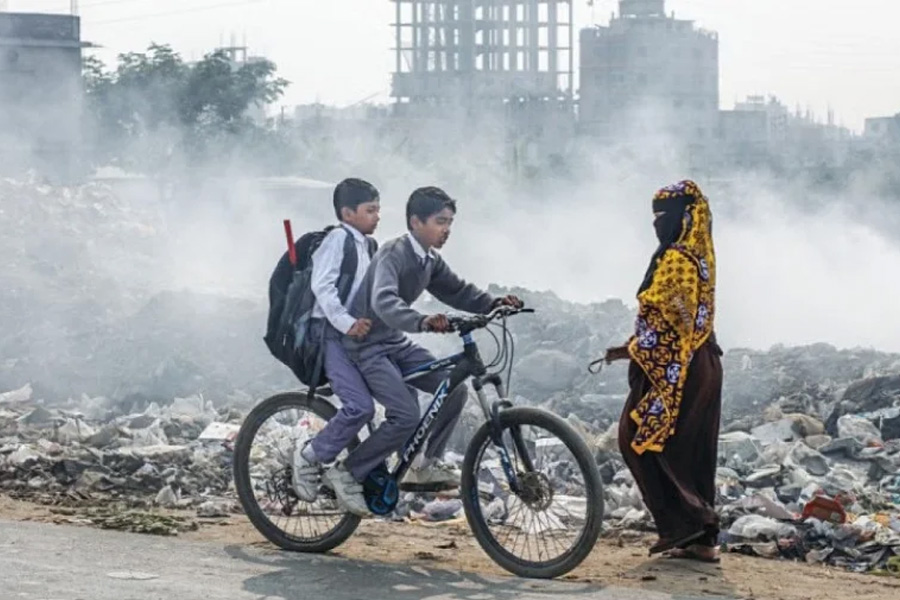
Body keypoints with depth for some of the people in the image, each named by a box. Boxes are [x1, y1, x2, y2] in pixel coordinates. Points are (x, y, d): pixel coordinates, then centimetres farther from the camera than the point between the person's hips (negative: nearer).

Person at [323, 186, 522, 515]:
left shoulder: (430, 260, 4)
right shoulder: (394, 255, -24)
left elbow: (456, 290, 12)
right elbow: (384, 302, -41)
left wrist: (494, 303, -7)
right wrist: (422, 322, -58)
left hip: (396, 343, 9)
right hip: (367, 346, -9)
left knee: (455, 388, -3)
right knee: (406, 417, -22)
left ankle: (428, 463, 12)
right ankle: (349, 472, -7)